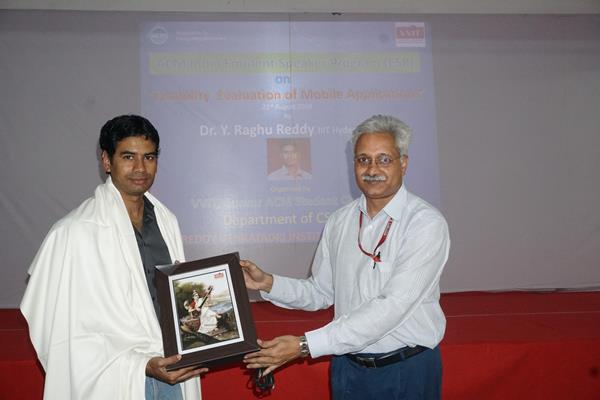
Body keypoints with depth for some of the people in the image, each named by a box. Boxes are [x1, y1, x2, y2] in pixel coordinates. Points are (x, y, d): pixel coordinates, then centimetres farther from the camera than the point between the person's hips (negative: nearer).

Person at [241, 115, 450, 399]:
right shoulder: (339, 222, 2)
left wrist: (305, 345, -26)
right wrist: (268, 283, -9)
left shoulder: (427, 223, -16)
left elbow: (392, 307, -24)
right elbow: (321, 293, 9)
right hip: (347, 365, 4)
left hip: (406, 369, -4)